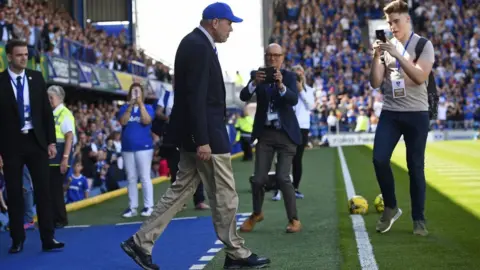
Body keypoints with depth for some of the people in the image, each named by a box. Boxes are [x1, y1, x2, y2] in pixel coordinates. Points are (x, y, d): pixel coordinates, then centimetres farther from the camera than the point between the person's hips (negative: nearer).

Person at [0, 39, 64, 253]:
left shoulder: (36, 78, 5)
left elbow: (47, 111, 7)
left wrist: (51, 141, 2)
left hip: (36, 141, 2)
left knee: (43, 191, 0)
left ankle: (48, 239, 3)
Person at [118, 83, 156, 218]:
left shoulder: (148, 107, 3)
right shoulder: (124, 108, 9)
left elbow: (146, 121, -14)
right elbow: (123, 122, -7)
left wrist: (140, 104, -13)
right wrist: (130, 106, -13)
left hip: (144, 147, -3)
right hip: (127, 148, 3)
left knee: (145, 177, -4)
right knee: (131, 178, 7)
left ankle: (148, 206, 0)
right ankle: (132, 207, 11)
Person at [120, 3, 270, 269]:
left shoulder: (196, 43, 14)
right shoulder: (199, 47, -17)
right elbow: (196, 97, -23)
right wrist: (202, 140, -24)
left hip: (199, 132, 10)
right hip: (206, 133, -10)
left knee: (181, 190, 12)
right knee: (225, 196, 1)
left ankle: (141, 242, 13)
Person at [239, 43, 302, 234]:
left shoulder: (289, 76, -1)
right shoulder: (257, 75, 2)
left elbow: (294, 100, -17)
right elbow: (244, 97, -11)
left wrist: (281, 85, -35)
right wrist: (254, 82, -30)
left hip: (286, 133, -2)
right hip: (265, 133, 2)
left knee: (283, 177, -11)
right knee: (259, 179, 0)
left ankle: (294, 219, 4)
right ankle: (256, 214, 26)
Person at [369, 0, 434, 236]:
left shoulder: (423, 45, -3)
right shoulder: (388, 46, 8)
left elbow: (420, 77, -18)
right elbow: (375, 83, 3)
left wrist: (397, 54, -23)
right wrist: (377, 57, -11)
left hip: (416, 114, -3)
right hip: (390, 112, 3)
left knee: (415, 167, 1)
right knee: (379, 159, -9)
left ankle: (418, 219, 12)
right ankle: (390, 208, 10)